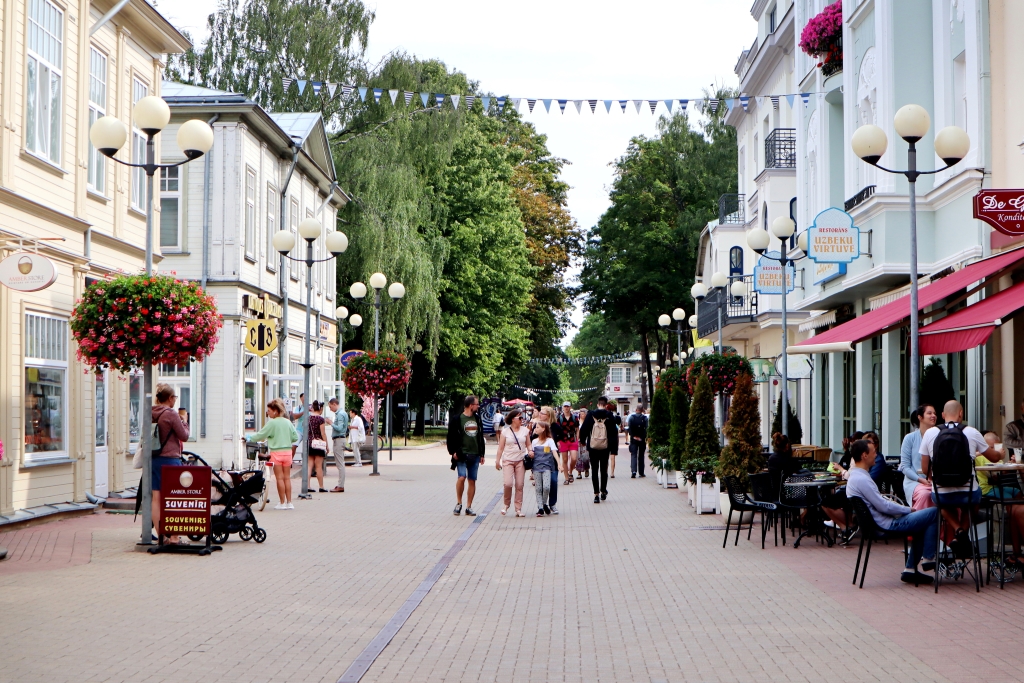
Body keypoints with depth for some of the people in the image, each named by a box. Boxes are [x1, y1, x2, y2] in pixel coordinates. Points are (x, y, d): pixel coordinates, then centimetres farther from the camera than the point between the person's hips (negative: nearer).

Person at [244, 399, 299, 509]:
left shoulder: (272, 423, -11)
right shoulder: (288, 422, 4)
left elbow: (260, 435, -7)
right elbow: (295, 437, 6)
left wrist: (248, 437, 6)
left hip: (276, 453, -5)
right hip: (288, 451, 5)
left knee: (279, 478, 1)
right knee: (287, 477, 9)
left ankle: (282, 503, 4)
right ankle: (289, 502, 9)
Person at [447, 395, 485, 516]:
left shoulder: (477, 419, 13)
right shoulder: (456, 419, -5)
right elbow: (451, 436, -5)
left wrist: (482, 454, 15)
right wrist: (453, 451, -12)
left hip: (475, 455, 5)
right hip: (462, 454, -5)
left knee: (472, 480, 4)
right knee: (462, 477, -17)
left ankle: (469, 507, 10)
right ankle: (458, 503, 0)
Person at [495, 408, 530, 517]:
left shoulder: (525, 430, 7)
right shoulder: (505, 431, 1)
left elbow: (528, 444, 12)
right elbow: (501, 447, 3)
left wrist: (530, 451, -9)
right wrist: (497, 461, 1)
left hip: (520, 461, 2)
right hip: (508, 460, -2)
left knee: (519, 485, 1)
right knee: (508, 483, -14)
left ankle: (518, 509, 8)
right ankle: (506, 504, 11)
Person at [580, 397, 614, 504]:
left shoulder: (590, 415, -6)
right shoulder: (609, 416, -7)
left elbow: (583, 429, -5)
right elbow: (613, 431, -5)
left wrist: (582, 441, 10)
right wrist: (612, 444, 7)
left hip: (592, 447, 0)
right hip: (605, 447, 0)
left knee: (594, 470, 5)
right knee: (604, 470, 14)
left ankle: (596, 494, 1)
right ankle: (603, 492, 20)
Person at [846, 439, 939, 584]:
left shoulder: (856, 476, 12)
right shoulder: (862, 479, -21)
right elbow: (883, 506, -21)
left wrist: (903, 509, 8)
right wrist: (908, 510, -7)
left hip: (880, 522, 11)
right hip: (888, 525, -11)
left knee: (922, 523, 26)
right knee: (934, 513, -7)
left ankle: (910, 569, 21)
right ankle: (929, 559, 3)